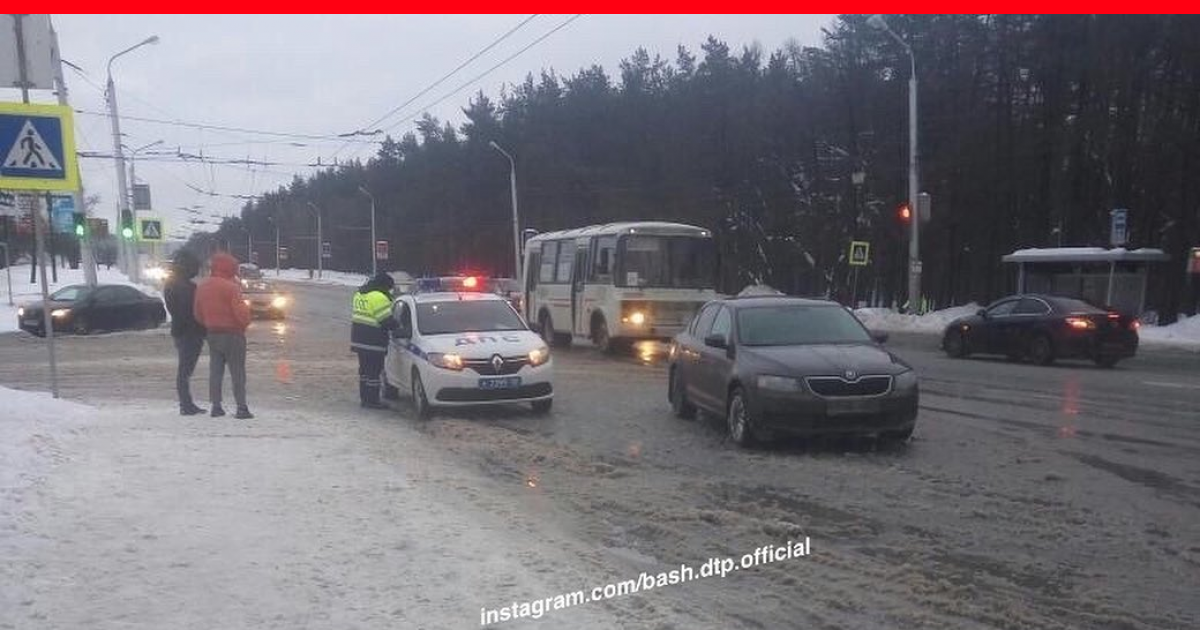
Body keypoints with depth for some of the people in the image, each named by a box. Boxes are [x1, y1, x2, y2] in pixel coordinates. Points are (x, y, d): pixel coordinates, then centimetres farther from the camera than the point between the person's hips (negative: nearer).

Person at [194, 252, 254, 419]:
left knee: (215, 371, 12)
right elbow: (241, 313, -20)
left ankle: (216, 406, 13)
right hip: (232, 334, -6)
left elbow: (198, 315, 11)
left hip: (212, 334, 6)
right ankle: (242, 408, -1)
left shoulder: (202, 288, 7)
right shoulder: (231, 287, -17)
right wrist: (245, 323, 0)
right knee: (237, 372, -1)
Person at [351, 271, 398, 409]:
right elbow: (387, 321, -18)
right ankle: (372, 401, -1)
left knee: (364, 369, 16)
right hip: (373, 342, -9)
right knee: (374, 371, -3)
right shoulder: (379, 297, -17)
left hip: (358, 339, 9)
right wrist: (396, 325, 2)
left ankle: (364, 398, 22)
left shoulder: (359, 293, 14)